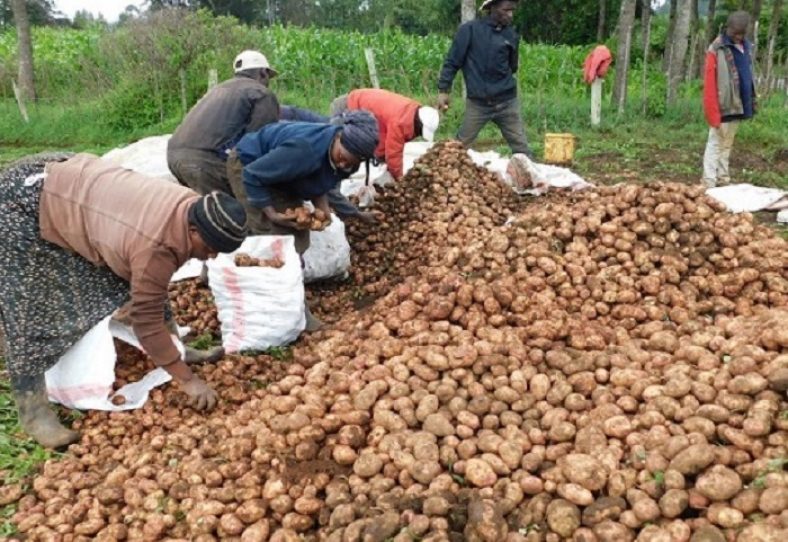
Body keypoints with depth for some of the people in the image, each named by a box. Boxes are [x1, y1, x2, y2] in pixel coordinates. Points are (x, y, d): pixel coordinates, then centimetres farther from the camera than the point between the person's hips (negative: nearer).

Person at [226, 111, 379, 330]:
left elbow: (319, 181, 4)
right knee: (281, 237, -18)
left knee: (299, 236, 3)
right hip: (247, 166, -8)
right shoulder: (304, 150, -40)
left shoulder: (347, 158, -14)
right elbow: (252, 176, -31)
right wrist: (272, 214, -30)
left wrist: (322, 207, -14)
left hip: (278, 176, 8)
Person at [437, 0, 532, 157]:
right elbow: (452, 61, -4)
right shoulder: (470, 30, -5)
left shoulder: (511, 36, 7)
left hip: (507, 102, 3)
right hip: (477, 103, -3)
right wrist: (444, 90, -8)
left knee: (521, 149, 4)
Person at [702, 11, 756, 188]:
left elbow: (748, 77, 18)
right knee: (715, 144, -5)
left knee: (727, 144, 15)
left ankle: (724, 180, 23)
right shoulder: (717, 50, -13)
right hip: (724, 106, -7)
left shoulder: (746, 46, 11)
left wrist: (752, 102, 12)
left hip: (739, 105, 7)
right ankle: (709, 184, -3)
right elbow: (709, 84, -17)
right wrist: (713, 112, -22)